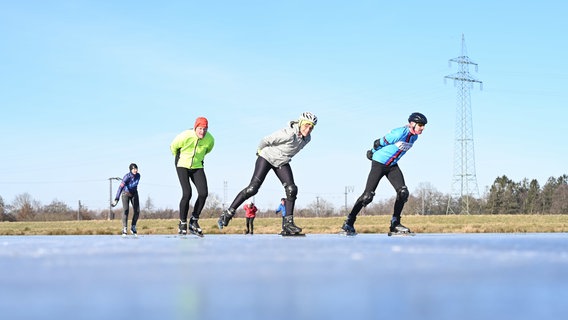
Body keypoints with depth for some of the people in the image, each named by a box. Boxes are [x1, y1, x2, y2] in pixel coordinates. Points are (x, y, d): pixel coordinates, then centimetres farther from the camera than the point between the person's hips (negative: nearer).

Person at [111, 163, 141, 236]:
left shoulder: (138, 175, -15)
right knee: (125, 210, -16)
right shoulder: (127, 177, -31)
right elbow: (121, 187, -41)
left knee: (137, 211, -3)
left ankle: (133, 227, 14)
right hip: (126, 193, -4)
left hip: (134, 193, 4)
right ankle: (124, 229, -9)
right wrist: (116, 199, -50)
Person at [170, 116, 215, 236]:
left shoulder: (210, 140, -14)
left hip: (197, 167, 4)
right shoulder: (185, 136, -25)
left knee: (203, 193, -14)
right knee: (187, 193, -19)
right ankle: (182, 223, -1)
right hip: (182, 166, -4)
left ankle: (193, 222, 0)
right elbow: (173, 146, -3)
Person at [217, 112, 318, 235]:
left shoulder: (307, 138, -5)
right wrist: (260, 150, 1)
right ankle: (228, 213, -5)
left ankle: (288, 223, -3)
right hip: (267, 158, -7)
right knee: (252, 188, -14)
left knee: (292, 189, -10)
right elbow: (266, 140, -18)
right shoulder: (288, 134, -31)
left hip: (282, 163, 7)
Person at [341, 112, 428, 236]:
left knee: (403, 192, -9)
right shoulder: (399, 133, -25)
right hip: (379, 164, -7)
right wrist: (372, 152, 4)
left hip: (392, 166, 7)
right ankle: (348, 223, -4)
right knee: (368, 195, -12)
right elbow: (379, 143, -14)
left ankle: (395, 223, 0)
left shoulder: (414, 137, 1)